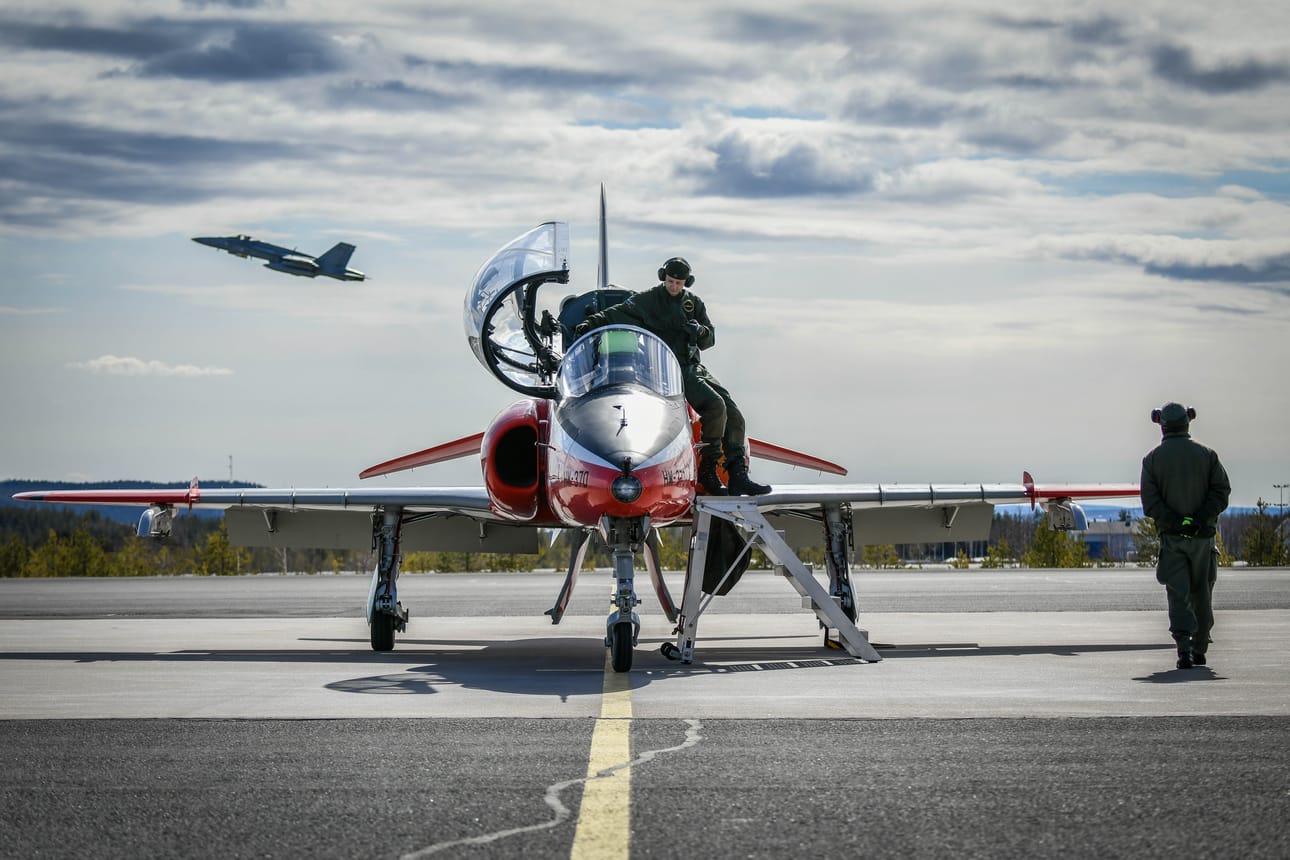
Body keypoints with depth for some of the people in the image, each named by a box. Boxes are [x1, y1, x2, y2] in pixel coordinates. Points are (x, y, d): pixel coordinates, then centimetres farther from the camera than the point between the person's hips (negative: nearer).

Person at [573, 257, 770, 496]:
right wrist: (591, 322, -20)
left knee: (733, 413, -6)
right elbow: (617, 313, -4)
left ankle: (738, 476, -5)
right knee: (715, 405, -26)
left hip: (695, 366, 7)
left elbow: (710, 339, 12)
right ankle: (708, 471, -19)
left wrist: (698, 330, -11)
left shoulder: (694, 303, 15)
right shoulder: (648, 300, 1)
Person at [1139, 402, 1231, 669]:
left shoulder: (1153, 458, 2)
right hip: (1202, 536, 1)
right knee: (1201, 594, 14)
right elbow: (1222, 490, -6)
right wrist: (1199, 520, -13)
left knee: (1178, 594, -4)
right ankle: (1199, 650, 19)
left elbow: (1150, 502, -8)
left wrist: (1176, 523, -11)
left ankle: (1184, 648, -19)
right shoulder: (1206, 454, 5)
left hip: (1171, 537, -1)